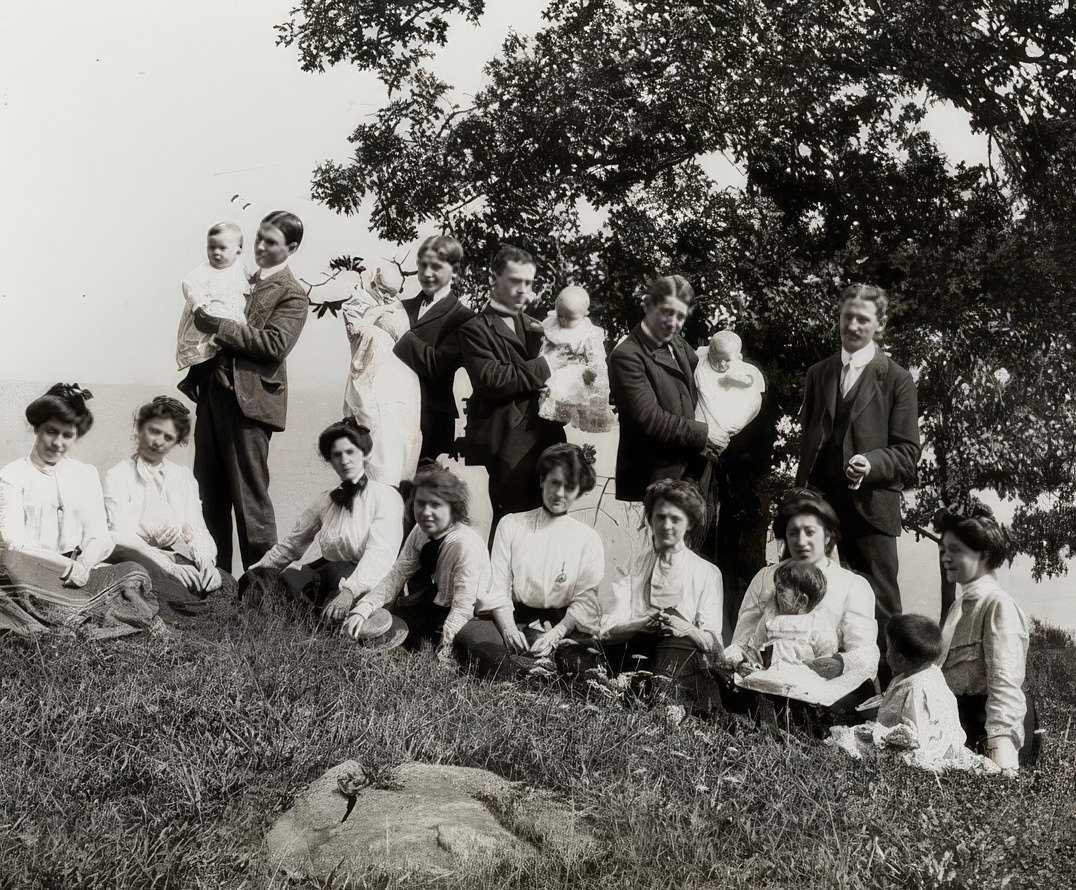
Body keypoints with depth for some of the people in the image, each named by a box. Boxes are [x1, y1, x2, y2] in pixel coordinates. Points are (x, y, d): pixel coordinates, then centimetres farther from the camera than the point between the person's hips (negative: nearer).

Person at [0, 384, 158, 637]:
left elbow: (99, 536, 9)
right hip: (28, 576, -4)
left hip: (78, 571, 5)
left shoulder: (86, 474, 19)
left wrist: (83, 564, -16)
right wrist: (68, 566, -20)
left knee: (133, 572, -28)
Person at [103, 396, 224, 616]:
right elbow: (122, 538, -6)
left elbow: (197, 529, 16)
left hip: (182, 561, 3)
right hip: (141, 563, -3)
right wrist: (169, 567, -21)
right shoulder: (117, 477, 8)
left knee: (223, 586, -31)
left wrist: (206, 560, -9)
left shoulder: (184, 478, 25)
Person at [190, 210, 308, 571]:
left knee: (250, 497, -4)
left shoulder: (291, 294, -4)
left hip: (249, 400, -8)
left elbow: (275, 344, -18)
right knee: (209, 494, 10)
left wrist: (218, 326, -17)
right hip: (213, 394, 8)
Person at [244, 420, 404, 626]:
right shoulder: (325, 501, 14)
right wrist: (254, 574, 9)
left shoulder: (386, 497, -5)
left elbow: (380, 553, -20)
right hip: (330, 581, 5)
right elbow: (291, 545, 20)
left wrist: (350, 591, -34)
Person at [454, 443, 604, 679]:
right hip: (510, 617, 1)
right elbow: (497, 587, 4)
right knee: (468, 633, -33)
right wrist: (508, 628, -13)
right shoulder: (511, 525, 12)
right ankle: (546, 672, -39)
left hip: (561, 625, -1)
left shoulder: (588, 539, 9)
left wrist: (555, 634, -16)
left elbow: (585, 600, 0)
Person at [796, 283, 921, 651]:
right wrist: (802, 489, 9)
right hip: (821, 501, 4)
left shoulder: (897, 380, 2)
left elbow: (908, 452, -1)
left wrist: (871, 463, -20)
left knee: (880, 604, -1)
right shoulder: (817, 374, 16)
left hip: (871, 506, -4)